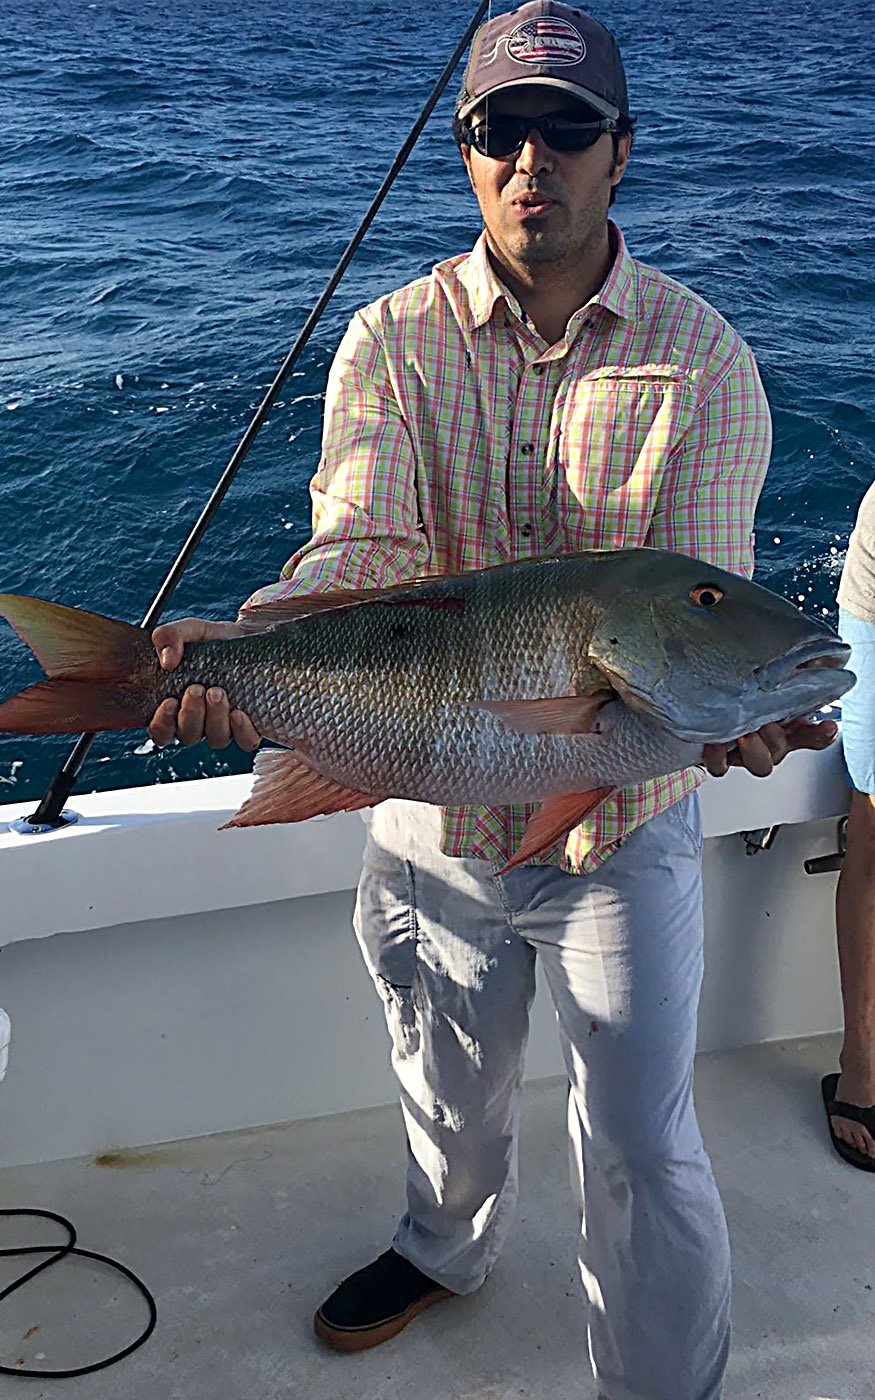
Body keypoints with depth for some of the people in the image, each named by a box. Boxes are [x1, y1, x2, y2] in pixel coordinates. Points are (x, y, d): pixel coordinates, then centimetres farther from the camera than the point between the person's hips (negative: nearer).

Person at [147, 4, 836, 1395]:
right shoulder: (393, 342, -5)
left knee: (643, 1148, 9)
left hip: (625, 823, -2)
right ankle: (445, 1250, 57)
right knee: (450, 1093, 25)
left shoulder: (702, 361, -9)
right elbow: (365, 547, -19)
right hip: (434, 816, 2)